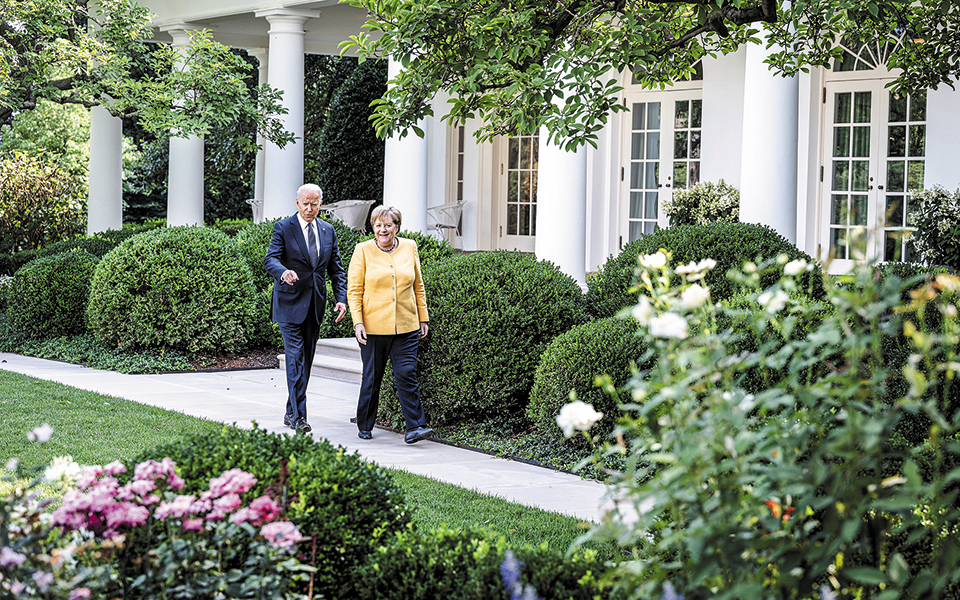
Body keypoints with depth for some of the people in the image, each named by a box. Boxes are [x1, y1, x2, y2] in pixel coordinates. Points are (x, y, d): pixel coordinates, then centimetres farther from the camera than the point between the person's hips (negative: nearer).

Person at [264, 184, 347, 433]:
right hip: (290, 304, -5)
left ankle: (291, 412, 21)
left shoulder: (328, 230, 10)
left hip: (315, 305, 5)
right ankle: (298, 416, -12)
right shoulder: (283, 228, -4)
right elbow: (270, 259, -15)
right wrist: (283, 272, -37)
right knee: (296, 359, -11)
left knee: (306, 360, 10)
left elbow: (336, 268, 11)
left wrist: (342, 298, -1)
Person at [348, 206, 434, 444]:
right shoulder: (363, 251, 0)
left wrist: (423, 319, 11)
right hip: (373, 326, -1)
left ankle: (414, 427, -8)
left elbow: (418, 286, 14)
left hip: (406, 326, 1)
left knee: (407, 374, -8)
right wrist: (358, 322, -9)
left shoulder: (409, 247, 8)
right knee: (372, 377, 7)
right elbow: (354, 290, -1)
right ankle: (364, 426, 22)